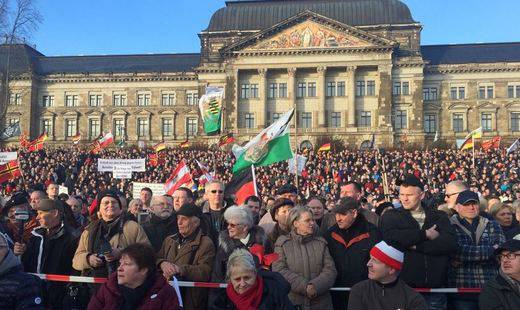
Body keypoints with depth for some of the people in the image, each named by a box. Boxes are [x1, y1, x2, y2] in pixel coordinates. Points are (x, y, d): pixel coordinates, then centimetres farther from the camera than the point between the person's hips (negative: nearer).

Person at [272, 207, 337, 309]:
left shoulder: (320, 243, 8)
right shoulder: (282, 243, -1)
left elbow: (330, 270, 0)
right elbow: (279, 270, -11)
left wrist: (315, 286, -17)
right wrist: (304, 287, -18)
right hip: (292, 301, -2)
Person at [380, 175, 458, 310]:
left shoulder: (439, 216, 8)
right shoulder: (391, 216, 4)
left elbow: (451, 244, -8)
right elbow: (391, 238, -17)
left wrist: (415, 246, -13)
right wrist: (425, 234, -11)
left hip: (435, 288, 1)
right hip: (403, 287, -1)